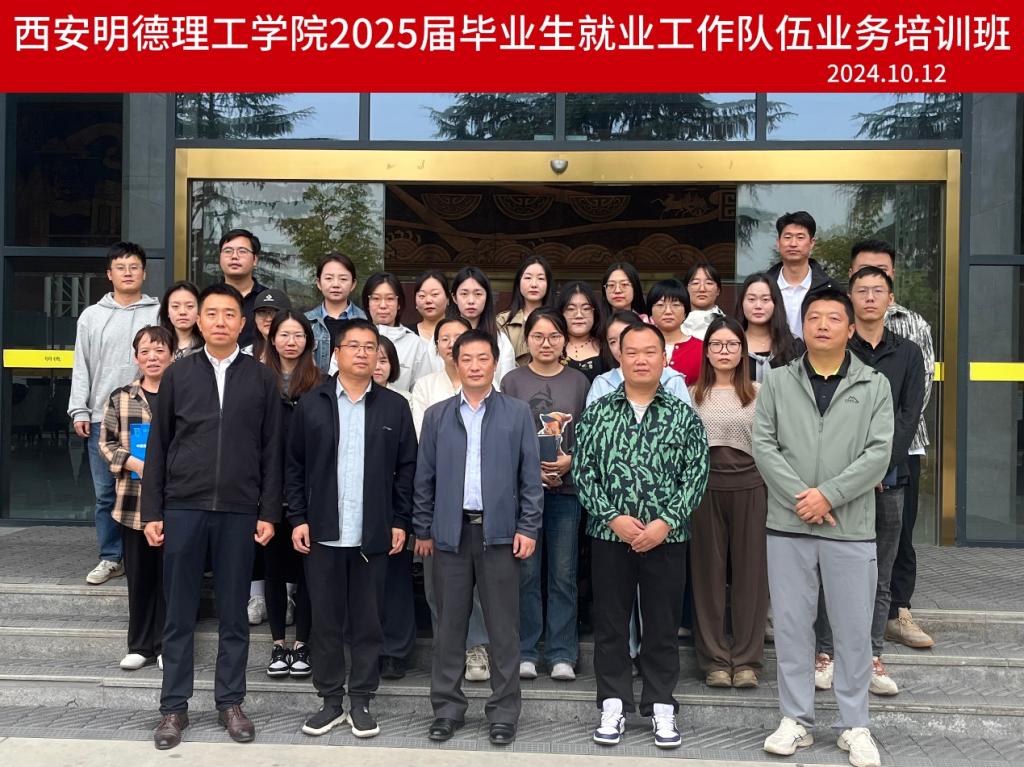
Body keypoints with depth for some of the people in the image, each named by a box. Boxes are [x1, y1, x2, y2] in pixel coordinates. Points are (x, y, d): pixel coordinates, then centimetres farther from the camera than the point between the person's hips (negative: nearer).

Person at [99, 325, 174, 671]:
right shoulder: (121, 397, 6)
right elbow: (106, 442, 5)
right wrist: (137, 465, -11)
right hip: (134, 501, 2)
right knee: (139, 574, 11)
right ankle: (140, 645, 24)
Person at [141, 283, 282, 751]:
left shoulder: (262, 379, 4)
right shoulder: (177, 375, 5)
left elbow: (271, 450, 3)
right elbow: (157, 446, 6)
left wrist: (268, 513, -1)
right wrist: (152, 511, 1)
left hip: (239, 512, 0)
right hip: (183, 508, 1)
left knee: (234, 614, 8)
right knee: (179, 614, 8)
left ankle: (230, 703, 21)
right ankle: (174, 707, 20)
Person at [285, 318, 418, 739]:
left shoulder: (395, 406, 3)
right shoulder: (311, 404, 3)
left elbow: (407, 468, 3)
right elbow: (295, 467, 4)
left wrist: (401, 522, -2)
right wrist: (298, 518, -3)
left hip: (374, 534, 0)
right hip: (322, 532, 0)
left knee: (367, 621, 8)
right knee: (326, 620, 9)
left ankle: (361, 701, 21)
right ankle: (331, 700, 22)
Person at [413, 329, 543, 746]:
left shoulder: (518, 413, 2)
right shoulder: (436, 415, 7)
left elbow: (531, 476, 1)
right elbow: (424, 477, 8)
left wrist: (528, 527, -5)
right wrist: (423, 529, 6)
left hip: (499, 531, -1)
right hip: (450, 531, 2)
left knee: (503, 626, 5)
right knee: (449, 625, 9)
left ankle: (504, 710, 17)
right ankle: (447, 707, 21)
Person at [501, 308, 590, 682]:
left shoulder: (579, 381, 8)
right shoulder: (512, 381, 6)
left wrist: (570, 460, -11)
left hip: (566, 486, 1)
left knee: (563, 573, 5)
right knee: (525, 572, 3)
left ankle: (562, 654, 15)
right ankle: (525, 651, 15)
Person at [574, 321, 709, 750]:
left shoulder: (683, 416, 2)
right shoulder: (598, 412, 3)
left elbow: (696, 475, -2)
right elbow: (582, 472, -1)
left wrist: (665, 522, -13)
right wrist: (613, 517, -12)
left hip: (666, 536, 0)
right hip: (609, 534, 1)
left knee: (663, 625, 9)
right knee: (610, 623, 9)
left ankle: (661, 707, 23)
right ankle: (613, 706, 22)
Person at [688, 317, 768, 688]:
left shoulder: (758, 394, 6)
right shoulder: (693, 395, 8)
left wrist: (772, 489, -1)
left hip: (749, 487, 0)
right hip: (705, 487, 1)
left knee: (750, 571, 3)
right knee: (708, 571, 4)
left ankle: (746, 660, 15)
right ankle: (715, 660, 14)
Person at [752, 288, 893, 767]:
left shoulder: (874, 385, 4)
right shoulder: (777, 383, 6)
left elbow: (879, 453, -5)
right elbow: (763, 445, -2)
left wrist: (828, 494, -14)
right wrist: (801, 498, -13)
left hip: (851, 528, -1)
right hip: (788, 526, 1)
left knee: (853, 630, 7)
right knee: (791, 626, 8)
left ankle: (855, 727, 22)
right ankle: (796, 721, 21)